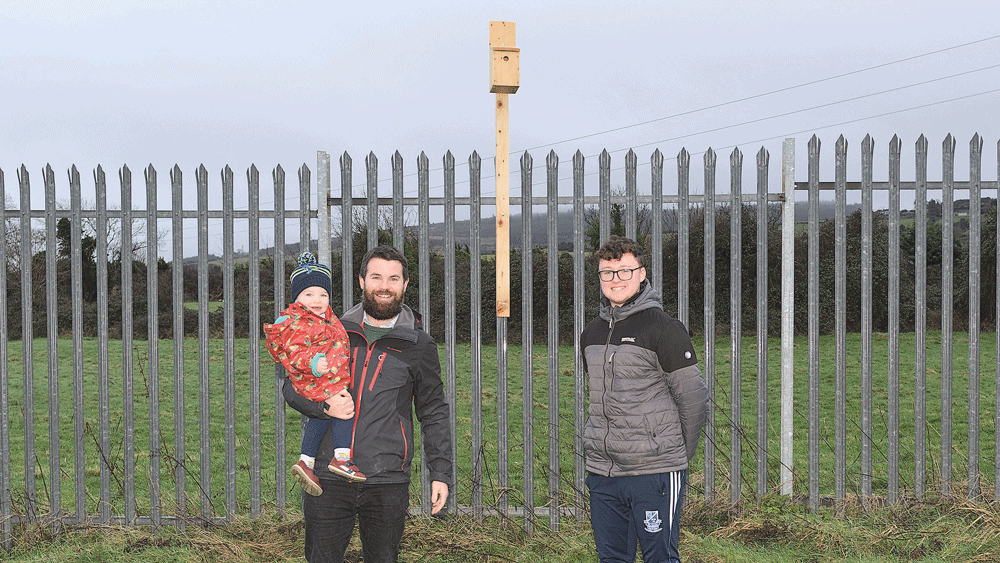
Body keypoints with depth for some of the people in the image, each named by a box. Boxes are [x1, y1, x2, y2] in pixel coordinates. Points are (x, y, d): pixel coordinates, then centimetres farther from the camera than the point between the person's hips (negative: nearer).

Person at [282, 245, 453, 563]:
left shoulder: (419, 345, 5)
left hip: (387, 481, -1)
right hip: (329, 478, 1)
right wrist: (323, 405, -9)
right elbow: (292, 386, 12)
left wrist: (440, 473, 4)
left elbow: (433, 414, 10)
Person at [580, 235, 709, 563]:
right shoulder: (591, 333, 12)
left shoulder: (664, 329, -9)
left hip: (655, 474, -6)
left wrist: (679, 454, 1)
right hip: (601, 474, 6)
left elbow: (695, 398, -7)